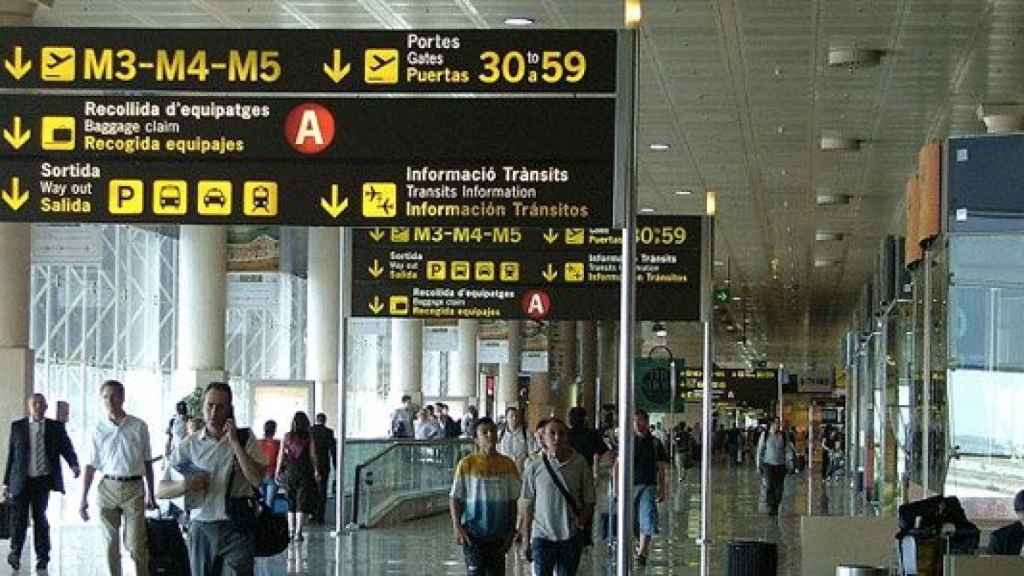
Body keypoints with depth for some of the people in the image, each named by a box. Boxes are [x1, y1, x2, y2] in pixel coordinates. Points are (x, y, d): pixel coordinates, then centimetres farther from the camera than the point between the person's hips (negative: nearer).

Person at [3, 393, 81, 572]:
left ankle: (42, 556, 17)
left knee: (40, 518, 5)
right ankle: (16, 552, 12)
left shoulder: (56, 427, 6)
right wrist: (6, 482, 5)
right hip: (21, 481, 0)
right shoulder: (17, 426, 6)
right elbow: (11, 455, 7)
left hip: (43, 480, 0)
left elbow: (67, 449, 1)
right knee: (19, 518, -5)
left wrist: (74, 465, -20)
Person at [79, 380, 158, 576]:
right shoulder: (99, 430, 4)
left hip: (134, 488, -2)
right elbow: (91, 466, 6)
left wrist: (151, 494, 10)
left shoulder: (139, 427, 2)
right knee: (111, 544, 5)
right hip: (108, 487, 2)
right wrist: (83, 499, 1)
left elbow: (147, 463, 9)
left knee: (136, 545, -7)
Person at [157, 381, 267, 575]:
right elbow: (161, 490, 4)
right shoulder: (189, 445, 5)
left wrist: (234, 442, -12)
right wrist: (184, 485, -17)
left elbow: (257, 479, -12)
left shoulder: (245, 438, 2)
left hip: (237, 531, -2)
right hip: (202, 530, 2)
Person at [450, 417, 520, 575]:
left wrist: (511, 532, 7)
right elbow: (455, 499, -2)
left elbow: (512, 501, 9)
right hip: (473, 533, -3)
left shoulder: (508, 465, 3)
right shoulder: (467, 464, -5)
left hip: (498, 534, 3)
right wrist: (457, 527, -12)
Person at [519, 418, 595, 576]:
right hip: (542, 534, -1)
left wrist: (583, 519, -12)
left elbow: (588, 500, 5)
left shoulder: (579, 464, -3)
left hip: (571, 535, 1)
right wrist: (525, 533, 4)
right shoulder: (534, 465, -5)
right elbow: (527, 503, 3)